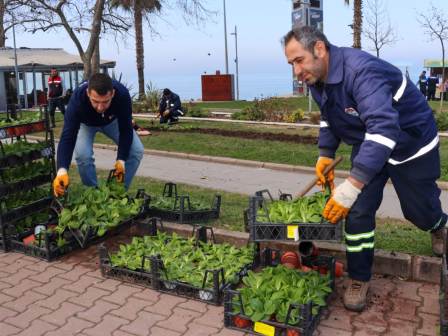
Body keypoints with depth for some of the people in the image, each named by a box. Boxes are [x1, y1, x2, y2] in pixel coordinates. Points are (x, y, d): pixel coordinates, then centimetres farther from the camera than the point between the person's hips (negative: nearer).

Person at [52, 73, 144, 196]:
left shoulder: (122, 94, -41)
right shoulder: (78, 98, -43)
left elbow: (125, 130, -28)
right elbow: (68, 136, -45)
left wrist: (121, 159, -35)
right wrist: (62, 170, -58)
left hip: (112, 121, 2)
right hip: (86, 123, -1)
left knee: (136, 150, -14)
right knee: (82, 154, -26)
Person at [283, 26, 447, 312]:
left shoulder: (360, 71, -37)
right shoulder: (317, 79, -9)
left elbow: (384, 129, -47)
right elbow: (329, 119, 11)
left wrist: (351, 187, -51)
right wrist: (325, 155, -2)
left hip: (412, 142, -6)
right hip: (368, 145, 6)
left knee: (419, 210, 12)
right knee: (358, 210, -4)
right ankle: (359, 278, 11)